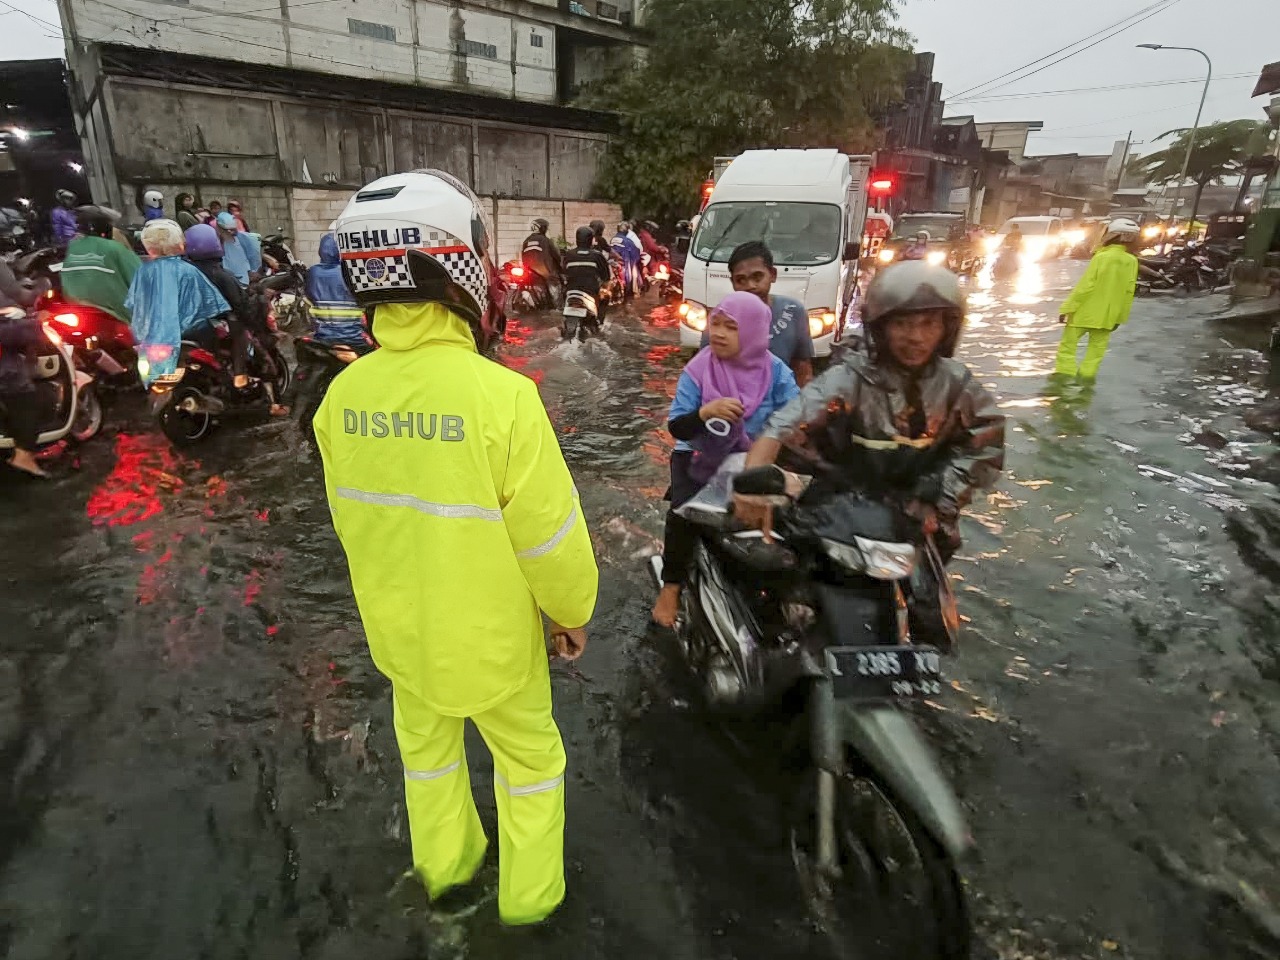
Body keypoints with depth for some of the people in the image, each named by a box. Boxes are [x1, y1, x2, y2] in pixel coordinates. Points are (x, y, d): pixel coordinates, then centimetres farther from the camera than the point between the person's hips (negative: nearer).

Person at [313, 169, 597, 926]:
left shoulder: (344, 394, -12)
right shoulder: (499, 393, -29)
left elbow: (351, 519, 2)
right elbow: (549, 533, -22)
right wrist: (574, 611, -3)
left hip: (398, 621, 5)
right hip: (489, 628, -4)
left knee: (426, 742, 28)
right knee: (529, 753, 21)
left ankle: (445, 867, 53)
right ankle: (529, 896, 41)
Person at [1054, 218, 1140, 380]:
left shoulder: (1101, 257, -15)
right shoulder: (1132, 261, 0)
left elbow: (1085, 286, -17)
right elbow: (1128, 292, 4)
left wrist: (1067, 308, -12)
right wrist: (1120, 316, 13)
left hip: (1084, 311, -4)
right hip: (1107, 315, 5)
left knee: (1068, 343, 5)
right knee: (1097, 348, 11)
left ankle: (1064, 373, 2)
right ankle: (1087, 375, 9)